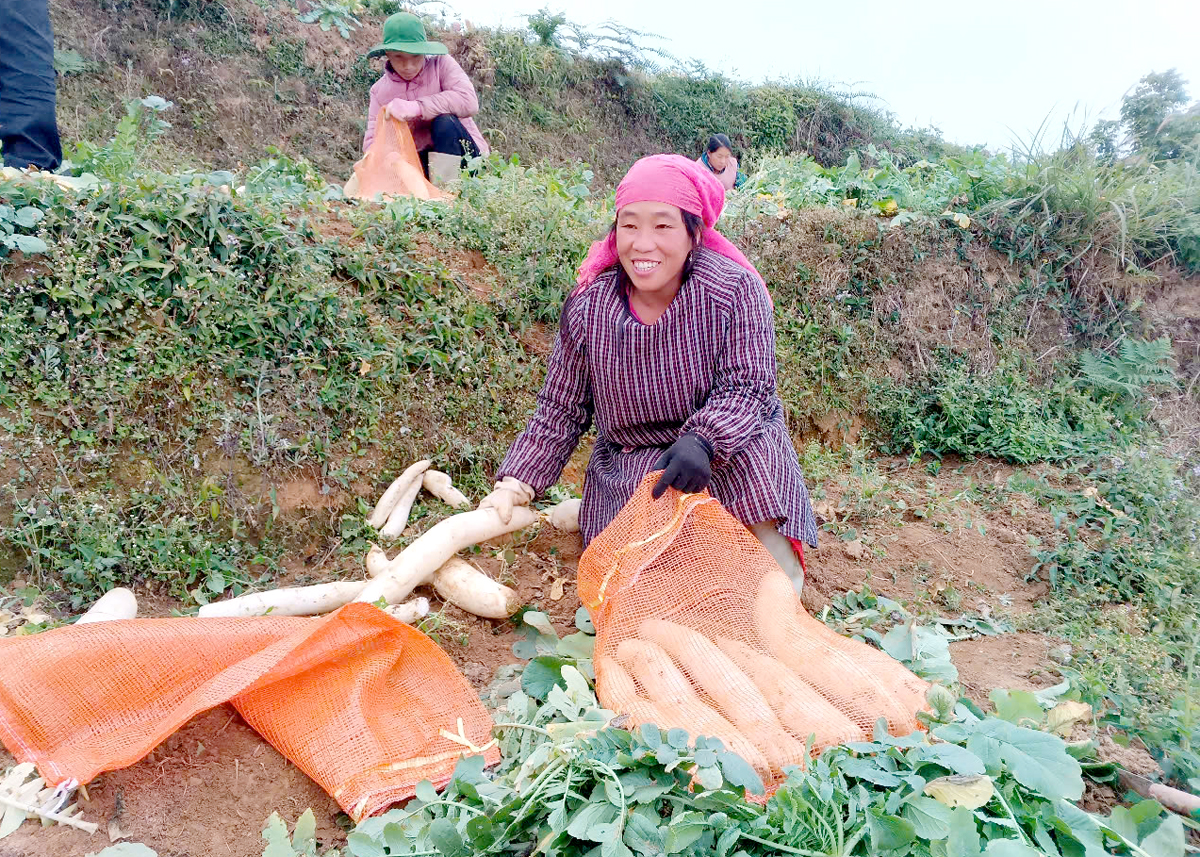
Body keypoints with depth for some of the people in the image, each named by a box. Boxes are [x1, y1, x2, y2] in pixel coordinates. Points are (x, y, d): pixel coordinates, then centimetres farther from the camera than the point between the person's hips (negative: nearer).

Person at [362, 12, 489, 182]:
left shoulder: (441, 64, -7)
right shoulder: (380, 90, 2)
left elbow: (469, 102, -25)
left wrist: (416, 107, -31)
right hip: (421, 161, 3)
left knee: (444, 121, -31)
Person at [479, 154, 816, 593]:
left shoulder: (735, 290, -14)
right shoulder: (587, 308, -7)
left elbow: (747, 387, -16)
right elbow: (560, 412, -1)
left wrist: (703, 441, -37)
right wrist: (514, 486, -13)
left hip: (733, 449, -1)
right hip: (629, 470, 2)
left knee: (775, 583, -24)